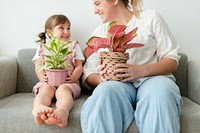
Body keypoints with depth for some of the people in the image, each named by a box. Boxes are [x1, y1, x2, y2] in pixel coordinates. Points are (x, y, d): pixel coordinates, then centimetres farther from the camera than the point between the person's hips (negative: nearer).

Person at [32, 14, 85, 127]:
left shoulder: (74, 46, 21)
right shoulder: (43, 47, 21)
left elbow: (79, 66, 11)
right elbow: (38, 66, 10)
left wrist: (73, 78, -12)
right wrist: (43, 78, -14)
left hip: (68, 83, -1)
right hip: (47, 82, 1)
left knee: (63, 89, -36)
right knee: (46, 89, -34)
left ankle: (62, 112, -69)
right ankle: (38, 109, -66)